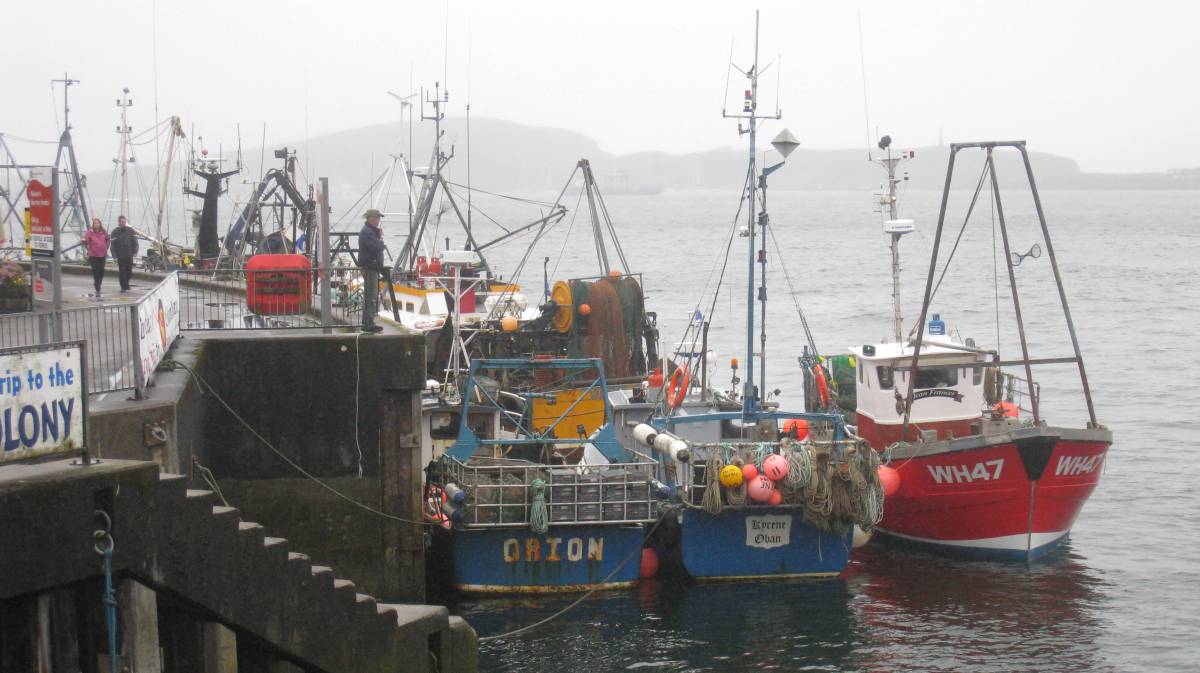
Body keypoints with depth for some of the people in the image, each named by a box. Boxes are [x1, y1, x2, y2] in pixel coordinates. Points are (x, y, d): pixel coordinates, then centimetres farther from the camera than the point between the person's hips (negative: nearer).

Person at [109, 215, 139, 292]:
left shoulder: (130, 230, 4)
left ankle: (126, 285, 29)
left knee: (129, 271, 9)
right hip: (120, 256, -2)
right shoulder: (115, 232, -2)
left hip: (129, 255, 2)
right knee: (122, 271, -4)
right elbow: (113, 245, -4)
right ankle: (124, 287, 1)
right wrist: (114, 256, -11)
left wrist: (135, 251, -6)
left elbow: (134, 241, 5)